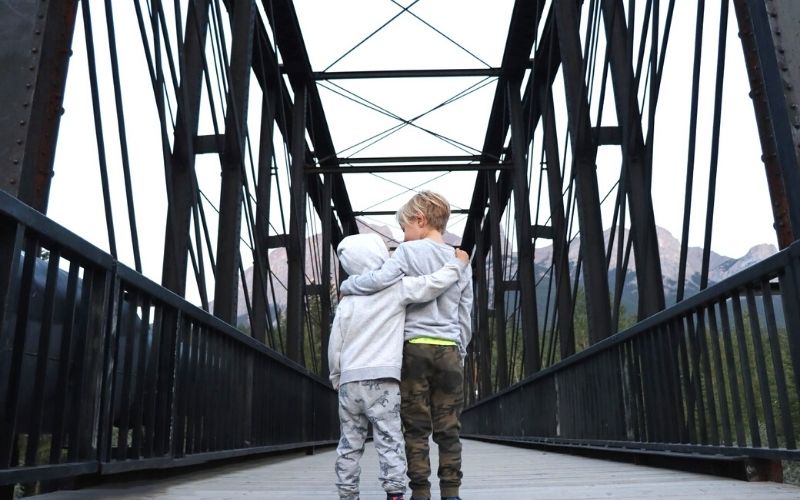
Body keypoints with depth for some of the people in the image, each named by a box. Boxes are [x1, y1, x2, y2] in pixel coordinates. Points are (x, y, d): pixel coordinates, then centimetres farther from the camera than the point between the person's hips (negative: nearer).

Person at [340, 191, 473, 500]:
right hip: (449, 350, 4)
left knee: (416, 426, 2)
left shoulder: (409, 252, -2)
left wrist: (346, 285, 0)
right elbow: (465, 318, 15)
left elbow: (379, 280, -17)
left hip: (415, 347, -3)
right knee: (448, 428, 6)